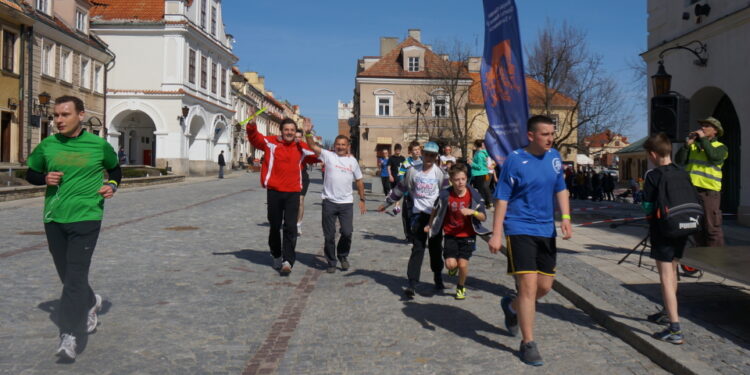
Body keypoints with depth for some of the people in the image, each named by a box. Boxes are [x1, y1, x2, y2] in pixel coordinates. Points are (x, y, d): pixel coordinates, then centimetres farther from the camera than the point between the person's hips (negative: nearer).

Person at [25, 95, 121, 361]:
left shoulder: (99, 145, -1)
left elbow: (116, 169, 15)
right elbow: (31, 173, 17)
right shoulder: (47, 146, 5)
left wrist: (112, 185, -5)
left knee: (75, 276, -12)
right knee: (67, 275, 14)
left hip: (86, 217, -4)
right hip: (54, 219, 4)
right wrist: (44, 178, -4)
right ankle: (90, 302, 43)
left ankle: (70, 336, -11)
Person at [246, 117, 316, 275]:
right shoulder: (271, 143, 1)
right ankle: (276, 256, 32)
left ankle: (287, 261, -7)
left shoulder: (302, 148, 6)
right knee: (275, 226, 13)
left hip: (293, 192, 0)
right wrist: (252, 125, -18)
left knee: (290, 227, -8)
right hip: (274, 191, 0)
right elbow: (254, 137, 0)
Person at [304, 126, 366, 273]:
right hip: (329, 202, -1)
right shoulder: (329, 156, 0)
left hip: (346, 203, 1)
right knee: (329, 235, 5)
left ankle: (343, 255, 23)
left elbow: (359, 181, 13)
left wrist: (362, 200, 12)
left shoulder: (352, 160, 8)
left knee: (347, 232, -5)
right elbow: (313, 146, -12)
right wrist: (308, 133, -28)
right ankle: (331, 262, 21)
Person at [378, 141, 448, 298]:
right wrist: (386, 203, 17)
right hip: (418, 214, 0)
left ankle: (438, 278, 32)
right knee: (417, 248, -7)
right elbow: (400, 188, 13)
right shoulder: (413, 171, 4)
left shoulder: (440, 173, -1)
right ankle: (412, 284, -9)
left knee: (435, 248, 11)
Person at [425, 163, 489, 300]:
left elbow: (483, 217, -7)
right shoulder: (445, 195, -12)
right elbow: (436, 209, 9)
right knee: (451, 264, -13)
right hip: (450, 234, 0)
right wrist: (430, 225, 16)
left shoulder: (474, 195, -12)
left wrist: (472, 212, -26)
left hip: (467, 235, 0)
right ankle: (453, 267, 27)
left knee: (462, 264, -7)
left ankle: (461, 287, 24)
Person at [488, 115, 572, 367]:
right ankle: (528, 344, 4)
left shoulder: (554, 157, 6)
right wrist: (496, 234, -16)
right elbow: (502, 199, -10)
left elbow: (560, 189, 16)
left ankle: (512, 307, 40)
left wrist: (565, 218, 2)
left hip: (546, 230, 6)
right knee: (529, 285, -10)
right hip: (520, 229, -6)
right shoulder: (515, 160, -11)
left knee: (545, 286, 11)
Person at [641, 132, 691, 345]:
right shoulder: (684, 174, 5)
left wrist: (641, 199, 4)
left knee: (666, 277, -6)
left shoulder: (653, 176, -14)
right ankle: (667, 313, 41)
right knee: (672, 272, 22)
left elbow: (648, 207, -16)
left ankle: (675, 330, -10)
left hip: (662, 233, -7)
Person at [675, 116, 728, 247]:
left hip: (709, 191, -5)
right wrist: (687, 144, -4)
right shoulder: (693, 145, 18)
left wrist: (703, 139, -9)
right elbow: (679, 160, 5)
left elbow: (713, 156, -17)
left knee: (712, 226, -10)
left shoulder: (720, 147, 6)